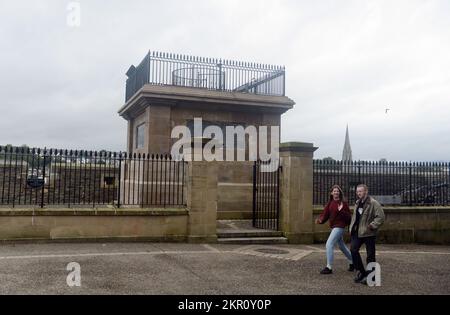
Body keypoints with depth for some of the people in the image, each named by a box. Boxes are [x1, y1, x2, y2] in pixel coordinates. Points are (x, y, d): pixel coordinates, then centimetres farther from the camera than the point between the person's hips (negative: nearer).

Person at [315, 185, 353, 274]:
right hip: (334, 227, 8)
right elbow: (325, 213, 1)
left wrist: (341, 211, -26)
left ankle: (329, 268, -7)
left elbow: (348, 216, -10)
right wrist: (320, 220, -18)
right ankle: (352, 262, 39)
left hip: (339, 227, -8)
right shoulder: (330, 203, 7)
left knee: (329, 245, -14)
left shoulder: (343, 203, -9)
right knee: (342, 246, 21)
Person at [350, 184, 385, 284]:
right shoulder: (358, 203, 13)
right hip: (357, 232, 7)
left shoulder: (374, 203, -13)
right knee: (353, 249, -6)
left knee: (370, 255, 3)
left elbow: (381, 217, -18)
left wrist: (372, 225, -25)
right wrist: (352, 228, 13)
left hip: (369, 233, -7)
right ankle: (361, 272, 9)